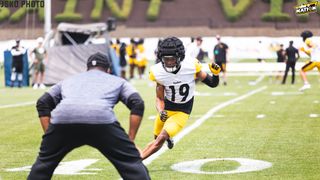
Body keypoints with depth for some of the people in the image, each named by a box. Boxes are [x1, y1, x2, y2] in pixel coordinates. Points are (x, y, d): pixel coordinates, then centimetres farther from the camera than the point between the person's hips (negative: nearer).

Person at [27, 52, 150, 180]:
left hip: (62, 117, 3)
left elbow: (43, 103, 28)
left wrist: (49, 136, 25)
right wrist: (130, 140, 17)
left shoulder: (69, 80, 40)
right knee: (132, 163, 9)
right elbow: (137, 104, 18)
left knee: (44, 163, 25)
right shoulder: (117, 81, 34)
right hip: (101, 119, -2)